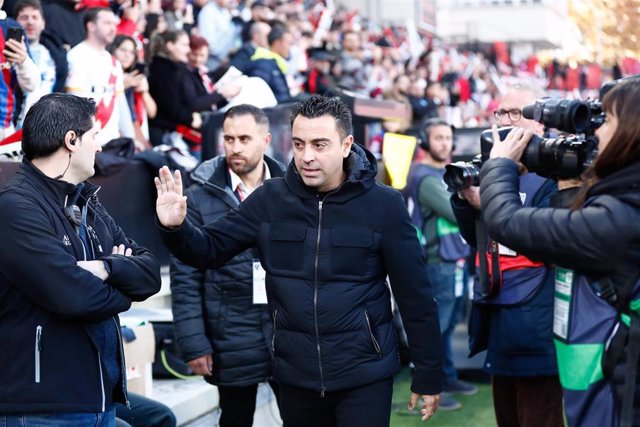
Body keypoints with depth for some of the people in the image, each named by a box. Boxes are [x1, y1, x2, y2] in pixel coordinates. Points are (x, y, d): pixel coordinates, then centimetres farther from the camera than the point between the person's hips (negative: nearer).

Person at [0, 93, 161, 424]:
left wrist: (106, 268, -15)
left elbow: (151, 274, 7)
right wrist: (122, 286, -3)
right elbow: (73, 296, -24)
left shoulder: (88, 205, 15)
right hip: (42, 408, -8)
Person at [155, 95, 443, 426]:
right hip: (296, 377, 3)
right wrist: (175, 228, -20)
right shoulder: (270, 199, -1)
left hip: (365, 376, -3)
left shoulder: (383, 204, -8)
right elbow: (210, 249, 2)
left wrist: (428, 376, -2)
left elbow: (414, 294, -5)